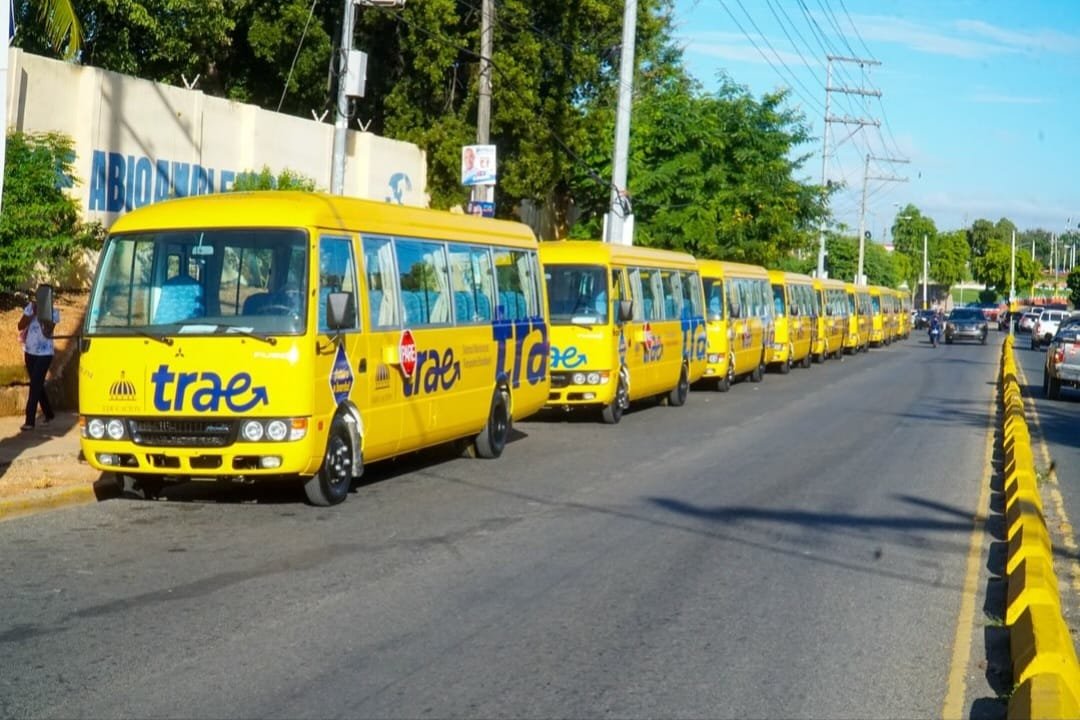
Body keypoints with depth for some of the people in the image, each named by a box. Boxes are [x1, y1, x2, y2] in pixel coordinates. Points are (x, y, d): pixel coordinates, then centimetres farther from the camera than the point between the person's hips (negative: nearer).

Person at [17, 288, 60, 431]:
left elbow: (48, 333, -17)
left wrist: (42, 315, -23)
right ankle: (49, 414, 29)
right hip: (30, 352, 5)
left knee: (35, 386, -10)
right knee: (37, 385, 13)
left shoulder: (53, 312, -8)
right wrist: (33, 314, -15)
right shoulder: (31, 307, 3)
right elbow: (20, 326, -4)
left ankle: (30, 421, -10)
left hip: (44, 354, -5)